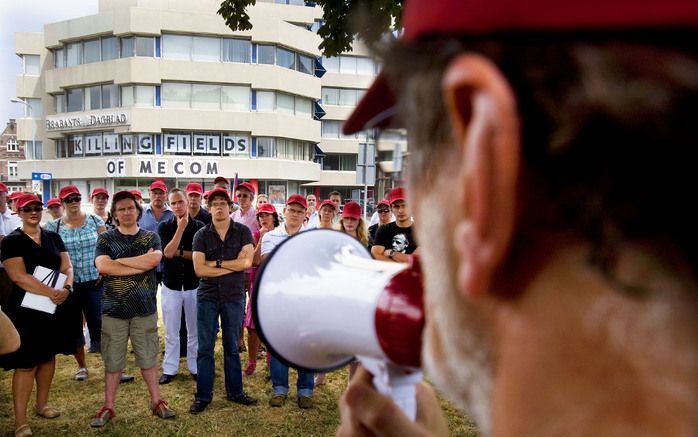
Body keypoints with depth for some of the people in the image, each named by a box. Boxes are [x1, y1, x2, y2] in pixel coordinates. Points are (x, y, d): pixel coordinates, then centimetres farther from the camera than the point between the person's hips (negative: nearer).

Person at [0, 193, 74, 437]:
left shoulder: (53, 238, 8)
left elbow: (67, 266, 3)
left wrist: (67, 288, -17)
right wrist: (52, 292, -22)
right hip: (25, 309, -5)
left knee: (48, 355, 14)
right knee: (26, 363, -4)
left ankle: (41, 404, 32)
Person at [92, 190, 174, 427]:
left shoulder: (151, 237, 5)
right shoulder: (105, 238, 2)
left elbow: (154, 259, -16)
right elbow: (102, 266, -15)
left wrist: (119, 260, -12)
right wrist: (142, 263, -14)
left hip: (145, 309, 1)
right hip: (113, 309, 0)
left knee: (148, 358, 11)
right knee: (112, 361, 9)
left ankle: (156, 401, 24)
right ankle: (108, 407, 23)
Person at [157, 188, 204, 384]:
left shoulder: (199, 227, -2)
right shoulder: (164, 227, 0)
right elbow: (167, 252, -14)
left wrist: (178, 252, -12)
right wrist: (181, 227, -17)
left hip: (194, 284, 0)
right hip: (171, 285, 1)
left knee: (194, 330, 9)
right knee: (171, 332, 9)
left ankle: (195, 368, 22)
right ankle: (169, 369, 20)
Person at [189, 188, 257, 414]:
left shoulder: (243, 232, -1)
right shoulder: (201, 235, -1)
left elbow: (246, 262, -13)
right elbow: (199, 269, -10)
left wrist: (215, 262, -12)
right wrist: (231, 266, -12)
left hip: (234, 296, 0)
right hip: (207, 296, 0)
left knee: (232, 347, 12)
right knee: (205, 347, 6)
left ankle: (235, 391, 25)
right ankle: (203, 395, 17)